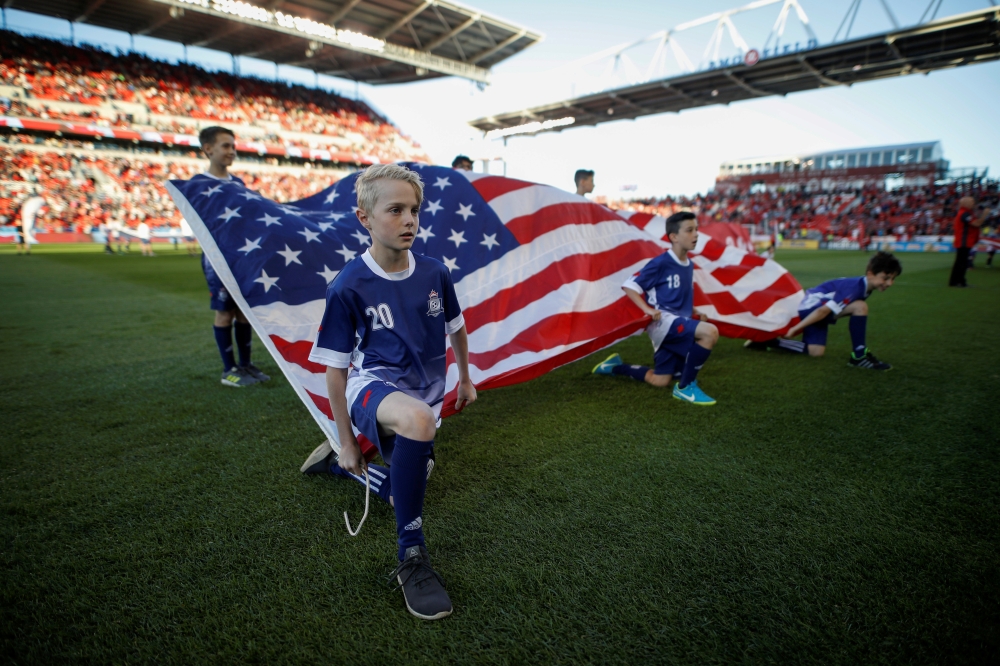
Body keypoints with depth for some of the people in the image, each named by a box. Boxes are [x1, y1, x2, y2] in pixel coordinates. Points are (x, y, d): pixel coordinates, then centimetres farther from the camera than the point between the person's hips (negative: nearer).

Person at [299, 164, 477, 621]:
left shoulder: (434, 273, -5)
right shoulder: (348, 287, -15)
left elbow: (457, 329, 14)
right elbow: (335, 369, -8)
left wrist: (466, 380, 22)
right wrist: (347, 440, -5)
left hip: (426, 395, 6)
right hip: (374, 385, -5)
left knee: (403, 494, 16)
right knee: (418, 418, -41)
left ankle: (335, 463, 43)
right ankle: (411, 556, -24)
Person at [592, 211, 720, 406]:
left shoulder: (689, 265, 12)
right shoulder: (661, 263, -12)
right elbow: (629, 285, -10)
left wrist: (695, 313, 11)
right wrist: (647, 309, -21)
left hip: (679, 324, 8)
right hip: (664, 321, -8)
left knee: (660, 381, 11)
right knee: (710, 332, -31)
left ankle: (616, 367, 29)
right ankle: (686, 387, -17)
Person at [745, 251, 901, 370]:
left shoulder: (865, 286, 2)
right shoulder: (854, 288, -26)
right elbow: (823, 311, -28)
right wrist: (796, 329, -26)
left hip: (817, 308, 10)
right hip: (811, 308, -10)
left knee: (816, 352, 6)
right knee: (860, 306, -26)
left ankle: (768, 342, 12)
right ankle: (859, 355, -16)